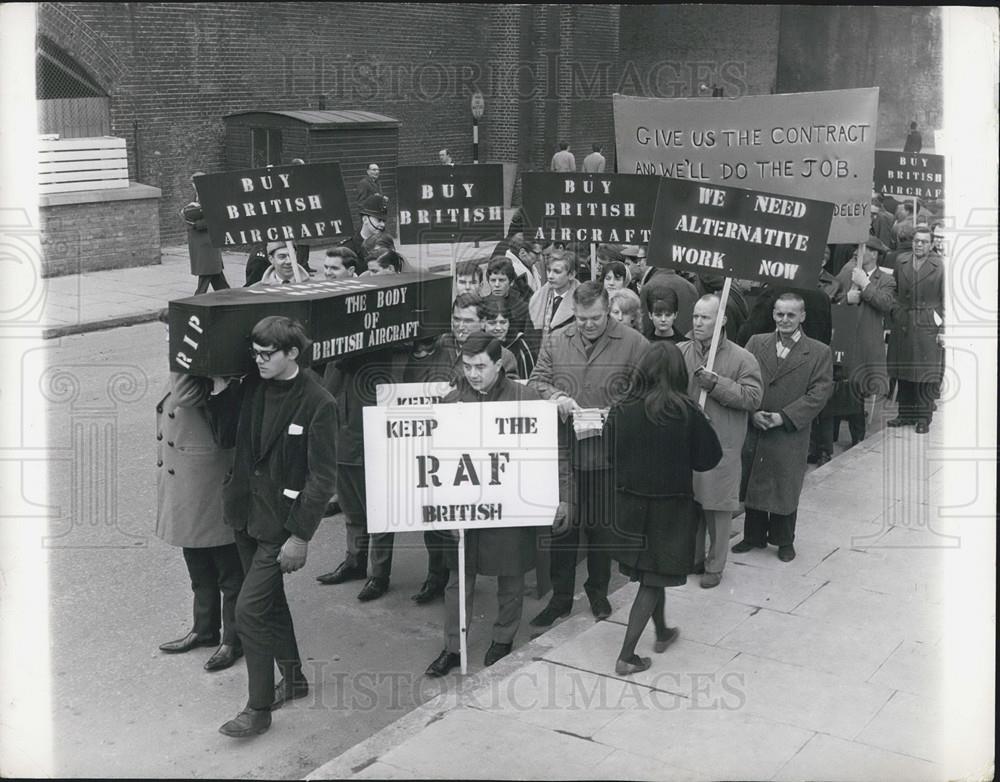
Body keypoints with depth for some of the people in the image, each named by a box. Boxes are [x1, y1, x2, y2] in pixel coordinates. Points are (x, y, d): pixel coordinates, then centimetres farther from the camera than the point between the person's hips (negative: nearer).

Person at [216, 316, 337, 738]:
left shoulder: (317, 404, -17)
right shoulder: (252, 388, 2)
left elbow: (322, 478, -16)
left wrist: (300, 536, -18)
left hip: (281, 521, -7)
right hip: (247, 514, 7)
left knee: (250, 608, -8)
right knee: (270, 600, 19)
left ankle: (259, 709, 4)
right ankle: (293, 677, 38)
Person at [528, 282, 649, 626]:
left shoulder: (633, 344, -3)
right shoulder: (555, 341, 6)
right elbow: (536, 380, 8)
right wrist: (556, 397, -12)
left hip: (610, 452, -2)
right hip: (564, 447, 2)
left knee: (602, 524, 12)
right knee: (561, 524, 6)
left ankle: (598, 590, 32)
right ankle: (561, 597, 20)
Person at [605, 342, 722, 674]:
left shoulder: (621, 413, -11)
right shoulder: (687, 413, -16)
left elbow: (606, 457, -2)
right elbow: (709, 457, -6)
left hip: (630, 504, 3)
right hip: (671, 507, -3)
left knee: (650, 574, 23)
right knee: (653, 580, 8)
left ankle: (662, 633, 42)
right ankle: (627, 656, 8)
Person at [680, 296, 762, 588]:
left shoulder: (742, 359, -5)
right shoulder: (679, 353, 3)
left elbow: (753, 398, -13)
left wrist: (716, 384, -19)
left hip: (721, 446, -3)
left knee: (717, 507, 4)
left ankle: (715, 565, 18)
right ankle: (692, 558, 29)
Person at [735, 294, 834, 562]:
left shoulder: (819, 353, -2)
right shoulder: (756, 343, 5)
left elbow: (819, 392, -8)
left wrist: (784, 417, -16)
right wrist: (752, 412, -14)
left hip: (790, 435, -2)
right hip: (753, 430, 3)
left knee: (785, 488, 7)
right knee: (752, 483, 12)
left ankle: (784, 540, 26)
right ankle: (753, 536, 29)